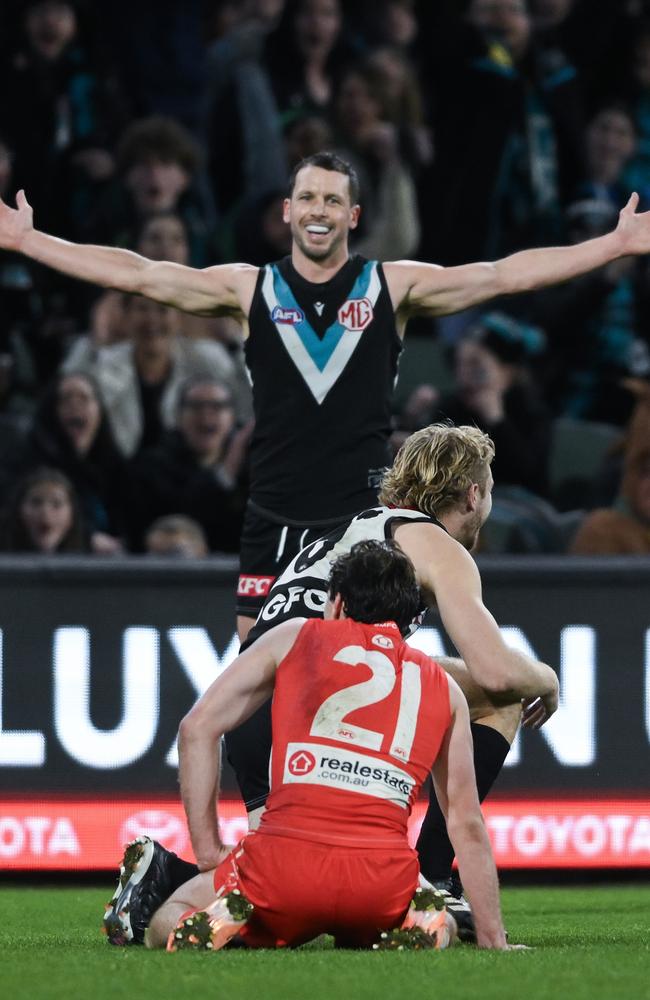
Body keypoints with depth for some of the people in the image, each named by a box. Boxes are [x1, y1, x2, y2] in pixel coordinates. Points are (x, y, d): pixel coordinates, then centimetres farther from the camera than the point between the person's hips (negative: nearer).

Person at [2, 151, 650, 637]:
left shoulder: (393, 287, 3)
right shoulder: (249, 289, 5)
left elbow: (504, 276, -2)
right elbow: (137, 275, 4)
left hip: (366, 517, -1)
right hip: (275, 518, 1)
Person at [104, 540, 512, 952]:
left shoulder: (296, 637, 18)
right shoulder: (444, 687, 22)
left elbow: (198, 728, 11)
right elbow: (467, 825, 22)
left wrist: (209, 852, 14)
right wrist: (493, 941, 27)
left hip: (285, 859, -1)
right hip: (384, 884, 1)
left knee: (167, 927, 25)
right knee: (439, 925, 35)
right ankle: (414, 935, -3)